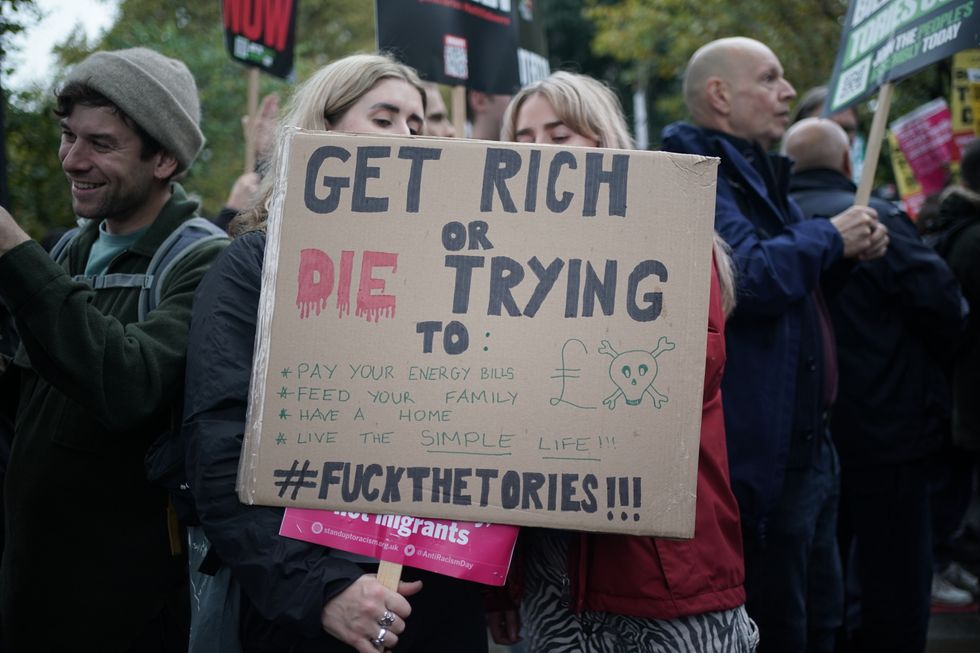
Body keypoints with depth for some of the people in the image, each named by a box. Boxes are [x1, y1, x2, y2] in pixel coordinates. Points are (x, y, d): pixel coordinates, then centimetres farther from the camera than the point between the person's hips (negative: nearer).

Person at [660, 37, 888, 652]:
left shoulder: (756, 174, 18)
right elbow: (752, 278, -32)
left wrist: (852, 247, 8)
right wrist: (829, 237, -14)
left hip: (807, 444, 11)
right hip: (762, 457, -11)